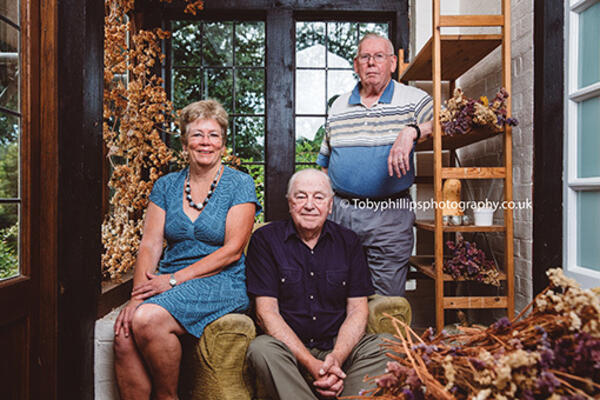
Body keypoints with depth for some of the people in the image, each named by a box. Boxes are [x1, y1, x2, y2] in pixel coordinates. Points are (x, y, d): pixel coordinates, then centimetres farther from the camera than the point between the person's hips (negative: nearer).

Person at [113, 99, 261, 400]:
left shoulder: (240, 185, 0)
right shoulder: (166, 186, 12)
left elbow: (232, 251, -8)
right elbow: (149, 245, 4)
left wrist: (174, 279, -15)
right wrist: (137, 296, -13)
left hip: (220, 284, -4)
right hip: (168, 286, 4)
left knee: (148, 319, -29)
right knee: (123, 336, -25)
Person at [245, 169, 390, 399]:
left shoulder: (348, 241, 7)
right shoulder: (265, 239, -2)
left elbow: (357, 310, 2)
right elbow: (267, 312, -9)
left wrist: (336, 358, -17)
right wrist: (310, 363, -19)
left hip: (340, 347, 2)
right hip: (288, 349, -1)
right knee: (261, 348, -32)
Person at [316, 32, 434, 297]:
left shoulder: (413, 99, 2)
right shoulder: (338, 106, 13)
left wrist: (412, 131, -30)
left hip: (391, 216, -3)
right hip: (342, 213, 4)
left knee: (388, 301, 5)